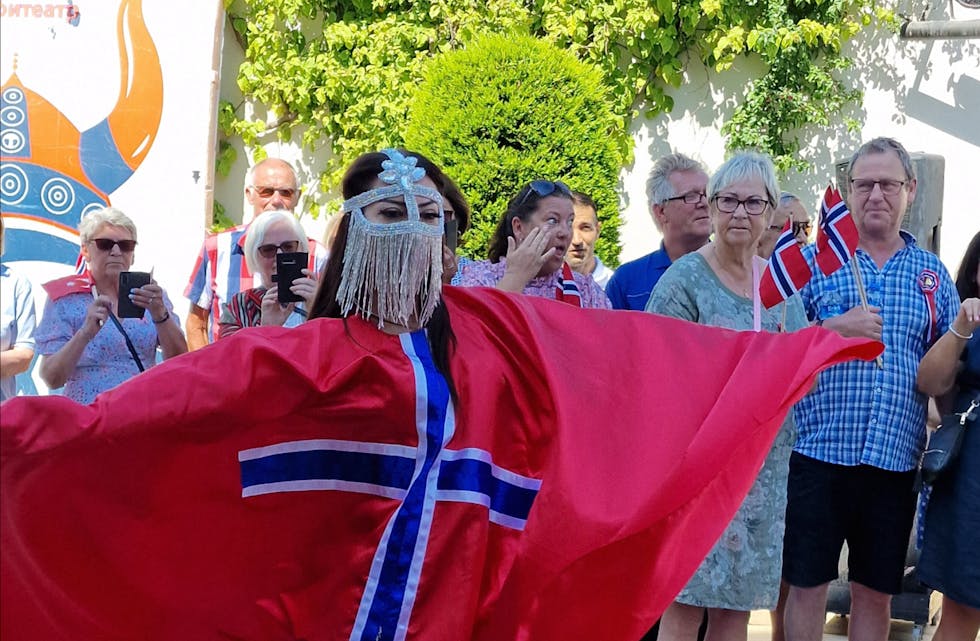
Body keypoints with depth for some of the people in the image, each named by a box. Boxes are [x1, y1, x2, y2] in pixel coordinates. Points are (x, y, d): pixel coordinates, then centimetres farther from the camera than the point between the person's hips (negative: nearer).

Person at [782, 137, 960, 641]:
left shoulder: (933, 275, 12)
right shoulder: (813, 260, 4)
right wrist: (833, 329, -15)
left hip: (896, 458, 3)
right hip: (819, 450, -2)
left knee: (877, 592, 12)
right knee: (807, 584, 4)